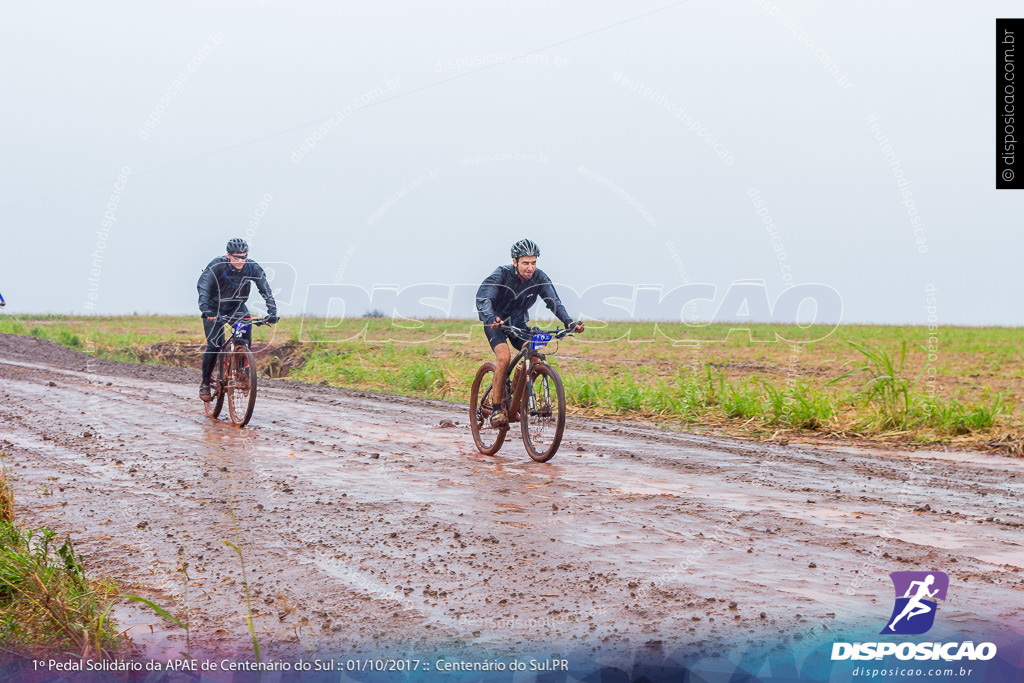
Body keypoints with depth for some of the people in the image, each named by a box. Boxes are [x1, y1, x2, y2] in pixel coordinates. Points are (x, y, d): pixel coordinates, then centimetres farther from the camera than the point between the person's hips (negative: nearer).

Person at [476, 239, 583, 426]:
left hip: (518, 323, 4)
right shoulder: (501, 274, -26)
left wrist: (568, 322, -38)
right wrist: (491, 318, -58)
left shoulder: (539, 277, -15)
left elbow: (554, 301, -21)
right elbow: (483, 298, -37)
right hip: (495, 322, -4)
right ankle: (497, 409, -20)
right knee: (504, 357, -29)